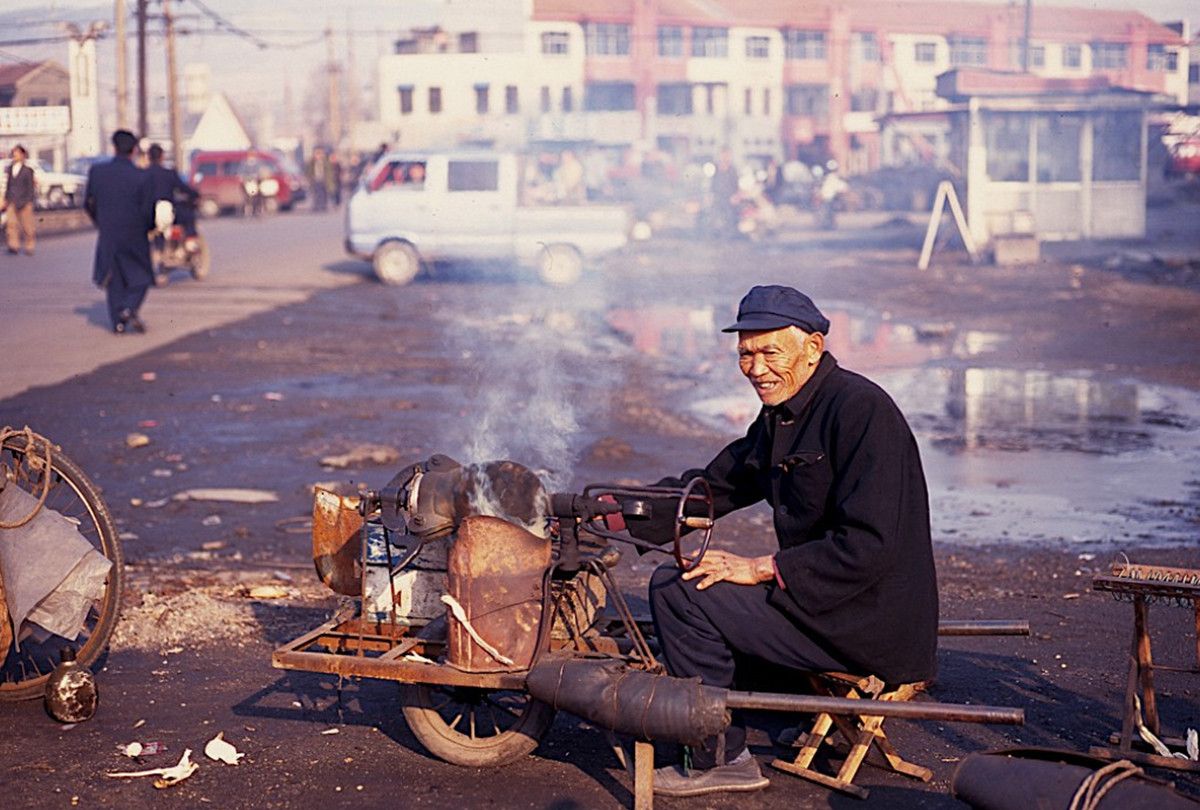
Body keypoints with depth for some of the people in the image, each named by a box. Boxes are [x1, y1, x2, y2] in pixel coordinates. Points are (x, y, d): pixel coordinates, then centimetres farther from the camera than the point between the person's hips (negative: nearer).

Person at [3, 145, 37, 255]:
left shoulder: (27, 170, -4)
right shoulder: (10, 169, 10)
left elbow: (30, 187, -5)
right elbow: (8, 185, 17)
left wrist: (29, 201, -10)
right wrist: (6, 199, 15)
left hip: (25, 201, -4)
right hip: (12, 201, 4)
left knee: (27, 225, 2)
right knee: (11, 223, -10)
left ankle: (29, 247, 11)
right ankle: (14, 246, -12)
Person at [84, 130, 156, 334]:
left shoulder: (96, 172, -6)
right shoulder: (143, 177, -14)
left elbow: (89, 204, 3)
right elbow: (148, 212, -12)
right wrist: (148, 227, 11)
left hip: (108, 236, 2)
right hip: (135, 237, -2)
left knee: (113, 279, 16)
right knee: (141, 277, 14)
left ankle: (118, 321, 11)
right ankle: (130, 308, -10)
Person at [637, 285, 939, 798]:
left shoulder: (861, 409, -17)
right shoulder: (780, 416, 12)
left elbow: (869, 545, -24)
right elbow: (710, 490, 19)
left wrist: (761, 568, -20)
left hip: (869, 624, -10)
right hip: (828, 601, 10)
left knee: (676, 590, -14)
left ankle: (718, 759, -3)